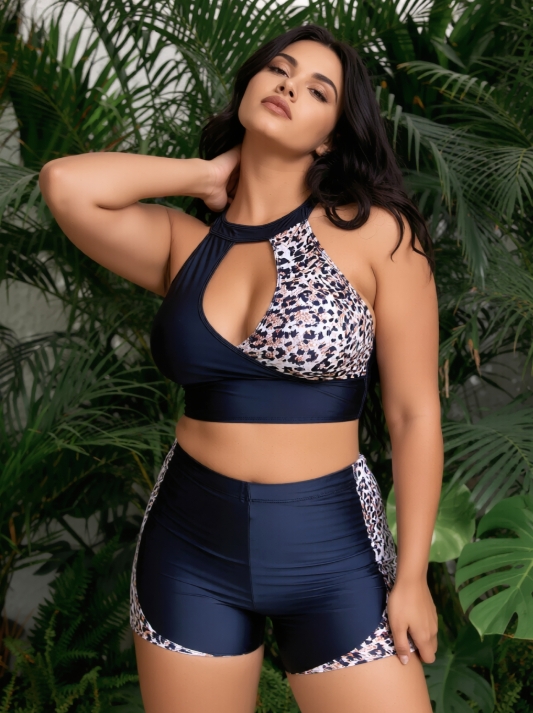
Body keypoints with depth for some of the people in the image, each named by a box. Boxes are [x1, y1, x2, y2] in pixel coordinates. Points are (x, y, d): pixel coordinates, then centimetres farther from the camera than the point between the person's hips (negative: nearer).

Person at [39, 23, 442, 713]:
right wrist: (208, 174, -3)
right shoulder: (185, 242, 1)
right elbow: (65, 183, -16)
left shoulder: (376, 234, -7)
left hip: (332, 551, -2)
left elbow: (414, 415, -6)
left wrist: (411, 577, -6)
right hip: (189, 548, 3)